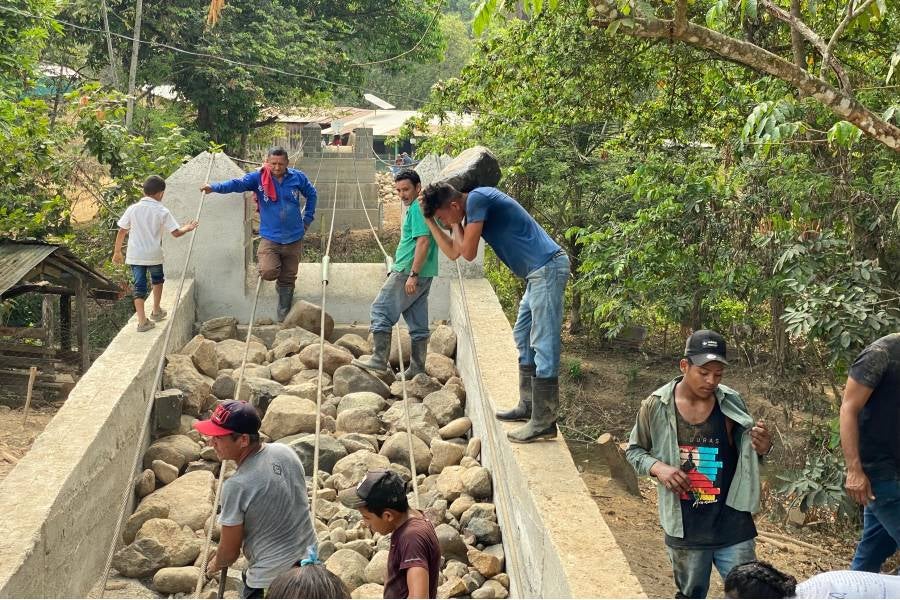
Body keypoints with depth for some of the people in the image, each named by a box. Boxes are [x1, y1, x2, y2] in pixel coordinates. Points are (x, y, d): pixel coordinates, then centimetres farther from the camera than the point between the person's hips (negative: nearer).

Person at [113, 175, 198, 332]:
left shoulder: (133, 209, -2)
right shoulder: (162, 212, -8)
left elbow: (121, 232, 0)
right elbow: (176, 233, -7)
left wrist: (117, 252, 11)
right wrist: (187, 228, 14)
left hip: (135, 256, 1)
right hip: (154, 255, -1)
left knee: (139, 286, 5)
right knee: (157, 280, 26)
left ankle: (142, 321, -3)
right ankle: (156, 311, 35)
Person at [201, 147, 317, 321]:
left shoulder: (298, 177, -1)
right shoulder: (258, 178, -8)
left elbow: (311, 195, 16)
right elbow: (237, 183, -24)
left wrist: (307, 219, 12)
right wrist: (215, 187, -42)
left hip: (293, 239, 2)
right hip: (270, 237, -2)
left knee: (288, 280, 10)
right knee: (269, 272, -24)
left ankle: (284, 317, 26)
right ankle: (261, 257, 14)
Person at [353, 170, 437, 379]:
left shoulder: (417, 209, -13)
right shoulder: (417, 208, 19)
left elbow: (423, 242, -22)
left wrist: (413, 275, -23)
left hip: (408, 272, -10)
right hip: (423, 275, 10)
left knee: (381, 310, -5)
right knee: (418, 322, 10)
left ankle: (379, 359, -7)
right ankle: (417, 368, 14)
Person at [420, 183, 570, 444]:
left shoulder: (477, 199, -13)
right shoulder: (473, 210, 17)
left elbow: (468, 253, -13)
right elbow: (452, 252, 24)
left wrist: (456, 225, 4)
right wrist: (429, 220, 18)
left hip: (547, 269, -11)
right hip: (539, 273, 11)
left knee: (543, 345, -9)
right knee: (524, 338, 18)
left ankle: (544, 422, -7)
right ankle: (528, 406, 26)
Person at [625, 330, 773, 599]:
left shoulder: (731, 403, -7)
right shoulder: (656, 406, -9)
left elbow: (747, 453, 6)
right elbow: (634, 450, 5)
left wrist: (763, 447, -18)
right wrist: (657, 467, -16)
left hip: (732, 527, 0)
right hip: (685, 530, 0)